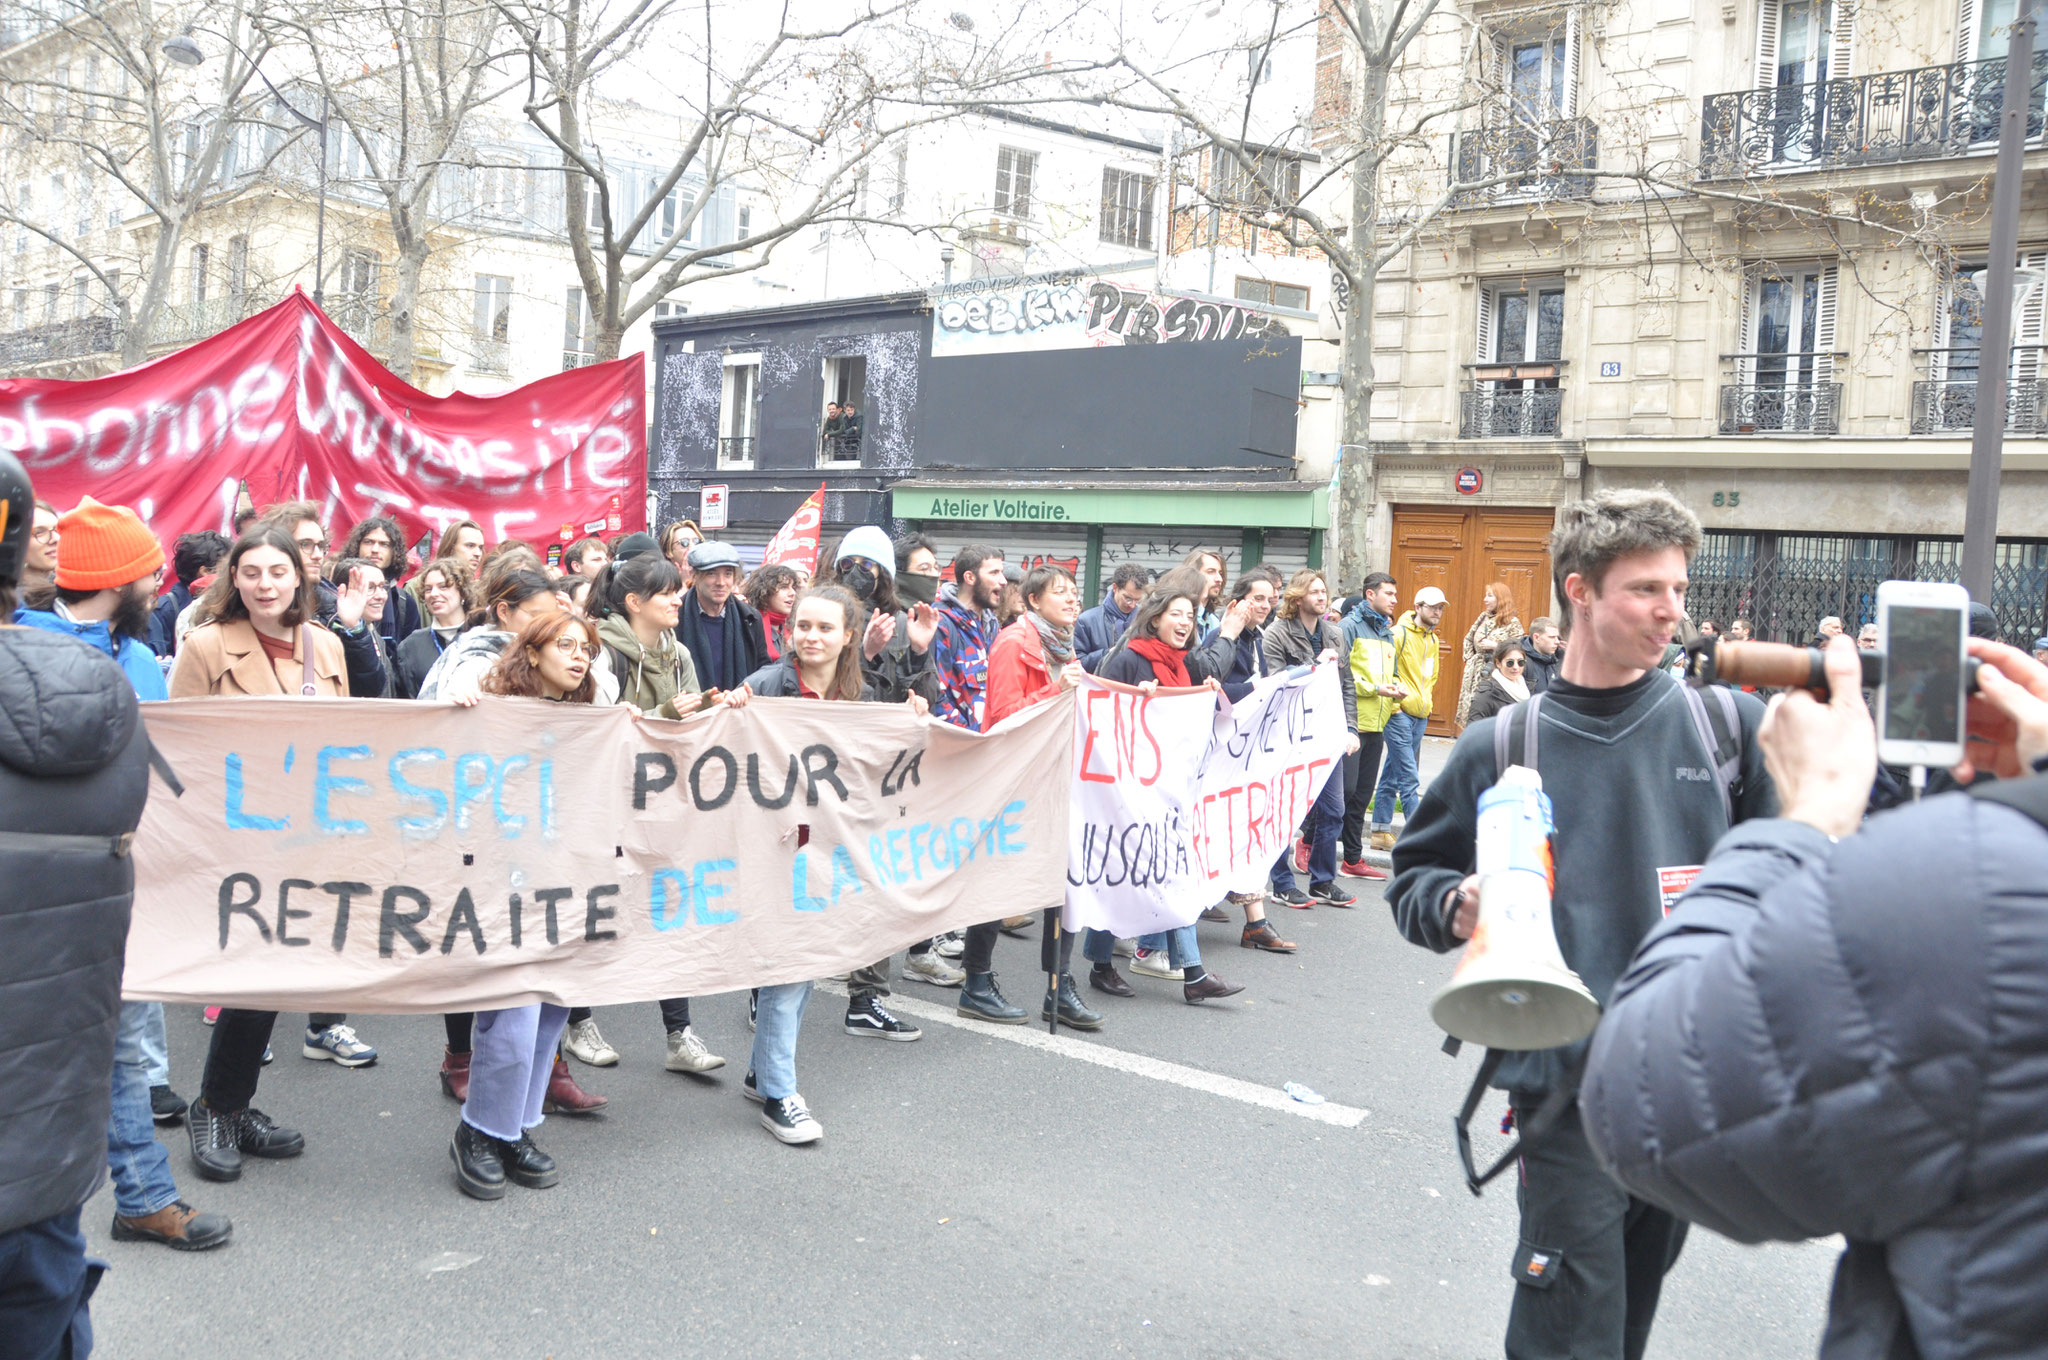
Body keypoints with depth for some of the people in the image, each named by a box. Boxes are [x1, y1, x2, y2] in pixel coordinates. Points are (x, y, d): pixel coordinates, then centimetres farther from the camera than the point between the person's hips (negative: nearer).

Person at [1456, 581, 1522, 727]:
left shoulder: (1512, 623, -5)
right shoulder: (1483, 617, 12)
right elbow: (1468, 639, 23)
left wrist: (1495, 645, -15)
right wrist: (1470, 659, 12)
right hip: (1475, 674, 6)